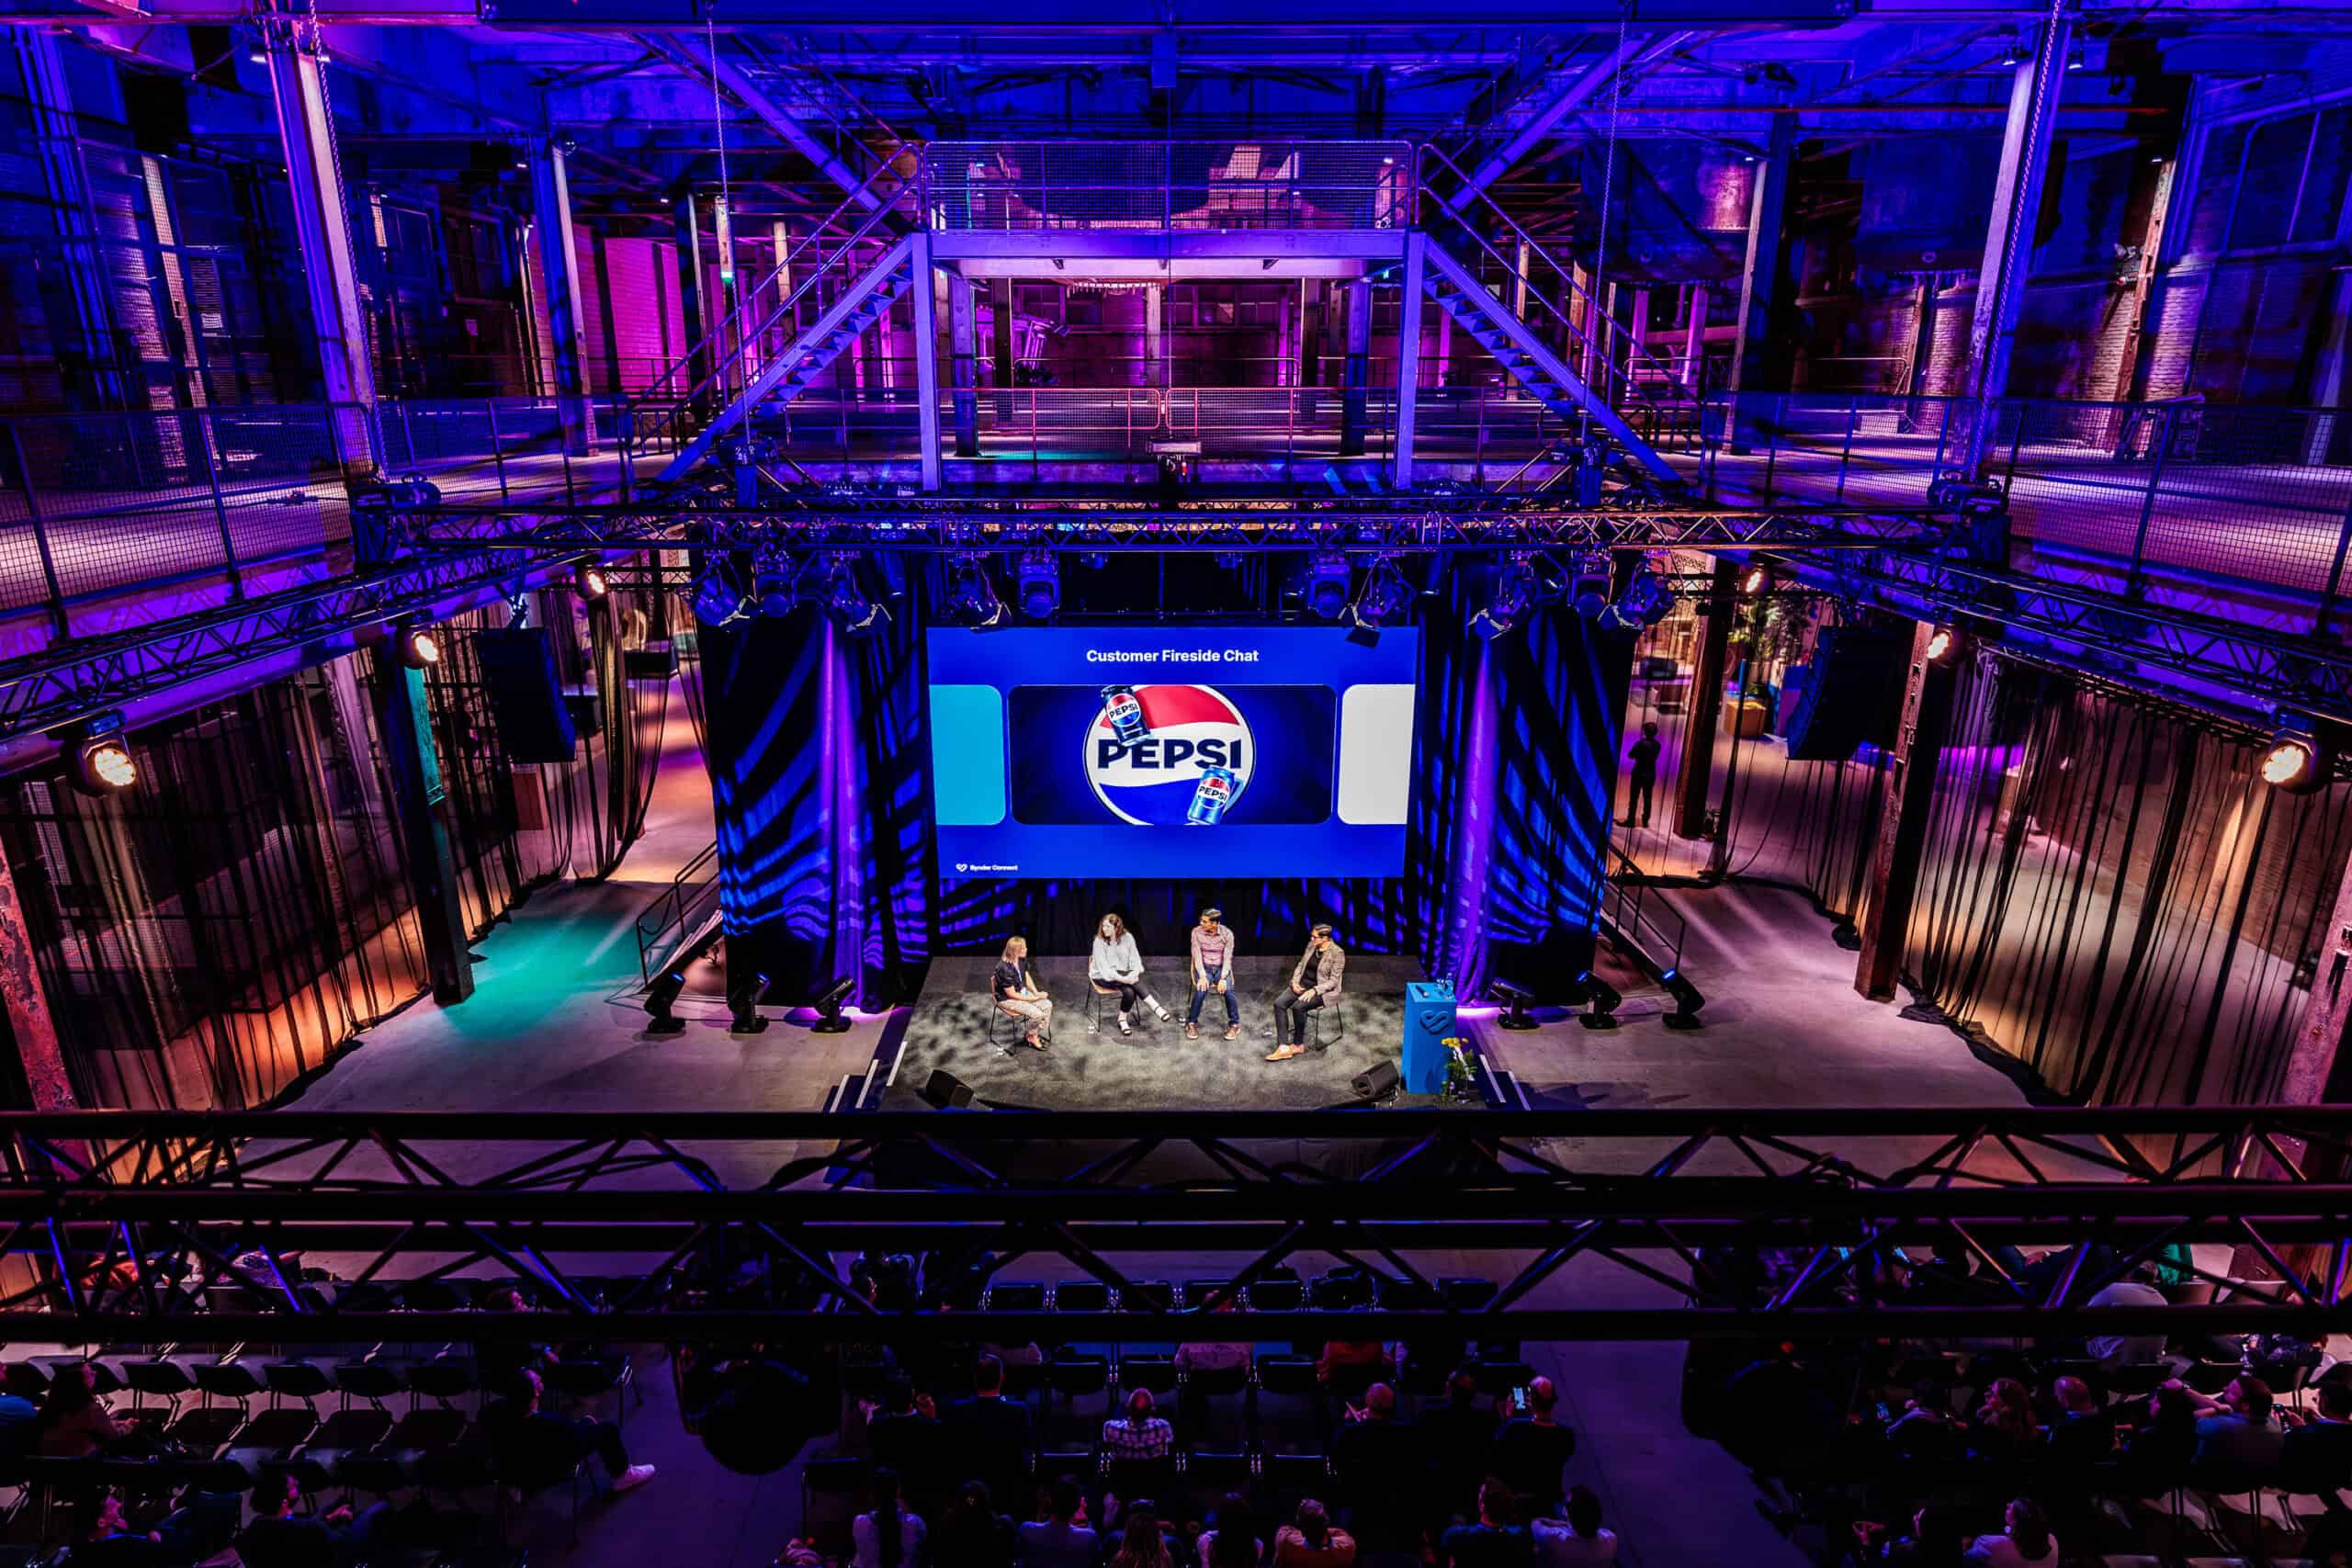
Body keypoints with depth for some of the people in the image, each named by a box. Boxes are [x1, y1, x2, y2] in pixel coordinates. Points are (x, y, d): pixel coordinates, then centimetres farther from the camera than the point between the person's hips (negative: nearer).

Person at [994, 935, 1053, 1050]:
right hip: (1007, 999, -8)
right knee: (1036, 1013, -23)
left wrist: (1036, 993, -5)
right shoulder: (1005, 969, -31)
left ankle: (1033, 1034, 6)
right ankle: (1030, 1036, 7)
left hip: (1022, 992, 8)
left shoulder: (1022, 960, -7)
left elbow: (1027, 977, 10)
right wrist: (1033, 998, -19)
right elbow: (1011, 994, -25)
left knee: (1047, 1005, -7)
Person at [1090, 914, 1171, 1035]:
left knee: (1129, 991, -31)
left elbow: (1134, 959, -3)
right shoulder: (1099, 941, -13)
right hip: (1103, 976, -4)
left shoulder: (1127, 938, -4)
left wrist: (1134, 974, -24)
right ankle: (1156, 1008, -30)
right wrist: (1121, 978, -30)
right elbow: (1103, 965, -19)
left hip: (1123, 973, 4)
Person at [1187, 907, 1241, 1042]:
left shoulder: (1227, 934, -8)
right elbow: (1197, 956, -10)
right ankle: (1192, 1024, -8)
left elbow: (1227, 958, -10)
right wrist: (1202, 976, -23)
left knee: (1228, 991, -29)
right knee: (1201, 990, -30)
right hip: (1204, 968, 0)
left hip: (1221, 968, 0)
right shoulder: (1197, 932, -8)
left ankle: (1234, 1024, -7)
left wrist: (1223, 978, -23)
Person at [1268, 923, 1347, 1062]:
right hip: (1303, 984, 7)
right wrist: (1295, 981, -4)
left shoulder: (1337, 953, -15)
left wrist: (1314, 991, -26)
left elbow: (1333, 981, -17)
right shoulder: (1311, 945, 4)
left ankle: (1298, 1045, -9)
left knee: (1298, 1006, -32)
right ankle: (1284, 1048, -23)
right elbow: (1301, 965, 14)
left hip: (1322, 990, -6)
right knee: (1279, 1003, -18)